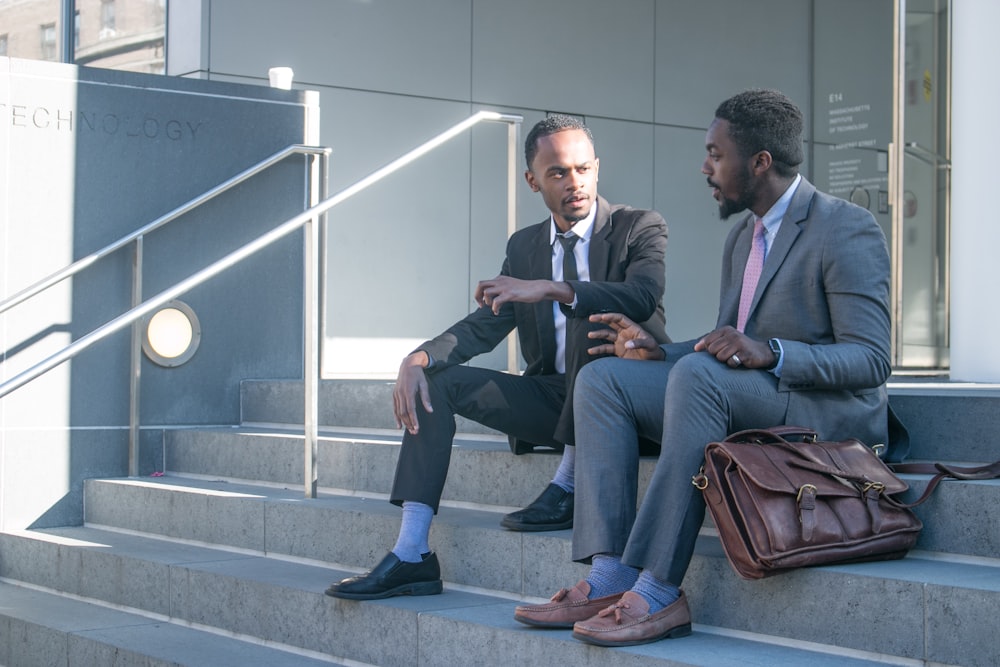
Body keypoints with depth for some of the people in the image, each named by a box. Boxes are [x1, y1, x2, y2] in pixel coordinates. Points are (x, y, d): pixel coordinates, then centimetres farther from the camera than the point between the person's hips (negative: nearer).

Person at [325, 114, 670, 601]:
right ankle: (411, 556, -19)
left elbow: (643, 297, -24)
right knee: (435, 380, -8)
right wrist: (417, 358, -13)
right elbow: (484, 326, 7)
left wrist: (551, 289, -33)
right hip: (553, 396, 6)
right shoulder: (524, 245, 13)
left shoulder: (640, 228, -3)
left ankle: (568, 483, -22)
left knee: (594, 312, -33)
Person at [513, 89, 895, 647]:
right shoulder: (743, 238, 17)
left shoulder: (847, 230, -10)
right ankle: (610, 577, -20)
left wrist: (769, 352, -30)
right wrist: (659, 353, 3)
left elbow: (871, 360, -17)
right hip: (739, 405, 9)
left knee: (699, 376, -36)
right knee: (602, 379, -7)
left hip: (830, 414, -9)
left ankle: (659, 591, -35)